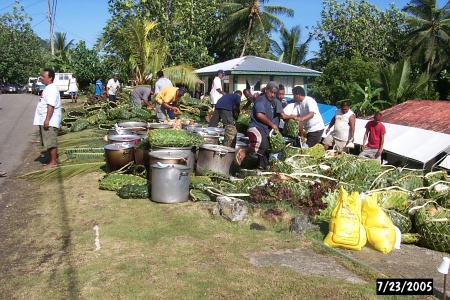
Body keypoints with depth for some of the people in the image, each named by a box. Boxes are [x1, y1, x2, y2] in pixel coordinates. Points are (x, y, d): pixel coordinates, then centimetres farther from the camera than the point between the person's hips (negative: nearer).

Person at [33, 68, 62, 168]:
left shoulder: (52, 89, -16)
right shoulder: (48, 88, 16)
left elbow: (51, 106, -23)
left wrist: (47, 119, -26)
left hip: (50, 121, -10)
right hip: (44, 121, 10)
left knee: (51, 142, -4)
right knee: (48, 142, 14)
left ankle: (53, 162, 2)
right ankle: (52, 161, 21)